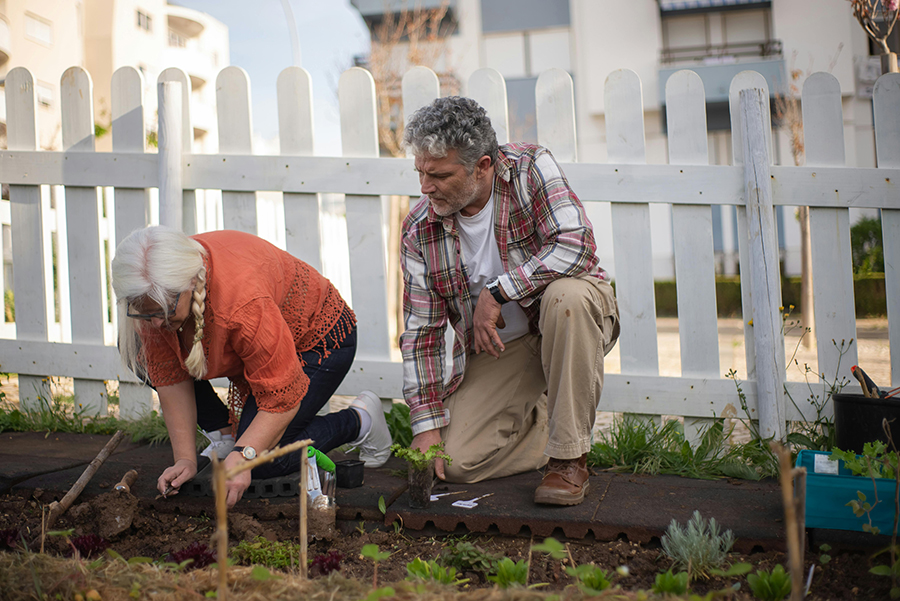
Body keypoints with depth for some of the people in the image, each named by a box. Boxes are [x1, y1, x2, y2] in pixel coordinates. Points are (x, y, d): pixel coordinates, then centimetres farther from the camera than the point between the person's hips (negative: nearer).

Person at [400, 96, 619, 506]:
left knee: (566, 294, -38)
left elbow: (577, 246, -30)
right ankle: (537, 421, 16)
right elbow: (420, 331, -6)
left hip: (571, 320, -2)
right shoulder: (419, 232, -9)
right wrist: (427, 424, -12)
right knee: (454, 461, -15)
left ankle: (569, 457, -23)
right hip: (494, 349, 3)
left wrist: (496, 292, -29)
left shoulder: (530, 169, -18)